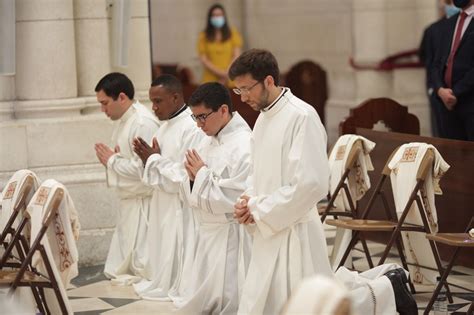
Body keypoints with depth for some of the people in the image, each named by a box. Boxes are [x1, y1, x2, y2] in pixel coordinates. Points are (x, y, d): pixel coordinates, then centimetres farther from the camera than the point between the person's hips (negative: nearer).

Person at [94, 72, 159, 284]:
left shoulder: (144, 123, -18)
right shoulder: (123, 120, 13)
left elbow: (142, 168, -25)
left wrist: (112, 160, -11)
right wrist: (110, 160, 1)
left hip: (143, 201, -10)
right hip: (128, 200, 10)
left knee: (142, 266, -9)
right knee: (117, 270, 14)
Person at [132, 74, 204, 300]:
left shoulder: (192, 129, -18)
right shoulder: (165, 127, 12)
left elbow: (185, 179, -23)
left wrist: (155, 159, -12)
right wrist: (148, 159, -2)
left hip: (181, 215, -9)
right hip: (163, 211, 9)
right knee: (163, 268, 15)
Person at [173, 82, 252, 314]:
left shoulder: (244, 145, -17)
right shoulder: (208, 142, 11)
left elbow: (235, 198, -23)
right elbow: (194, 196, 18)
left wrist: (202, 174, -13)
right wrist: (193, 176, -4)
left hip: (231, 236, -9)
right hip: (207, 233, 9)